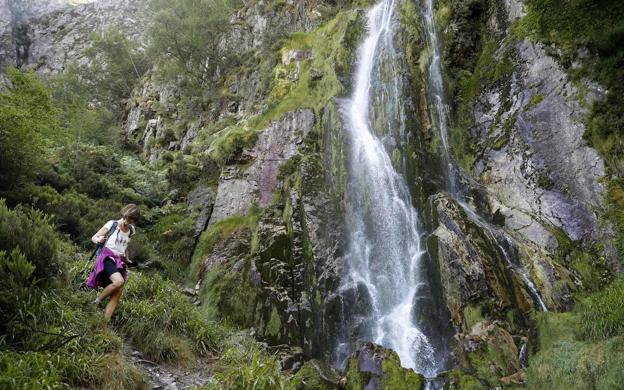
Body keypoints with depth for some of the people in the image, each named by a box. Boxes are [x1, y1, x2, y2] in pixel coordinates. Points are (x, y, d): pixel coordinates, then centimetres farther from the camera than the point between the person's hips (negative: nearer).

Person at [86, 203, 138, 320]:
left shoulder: (131, 229, 8)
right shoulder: (112, 224, -5)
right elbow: (93, 237, -2)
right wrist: (98, 240, -25)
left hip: (120, 262, 5)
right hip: (107, 258, -5)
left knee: (116, 295, -6)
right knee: (119, 281, -32)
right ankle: (97, 302, -9)